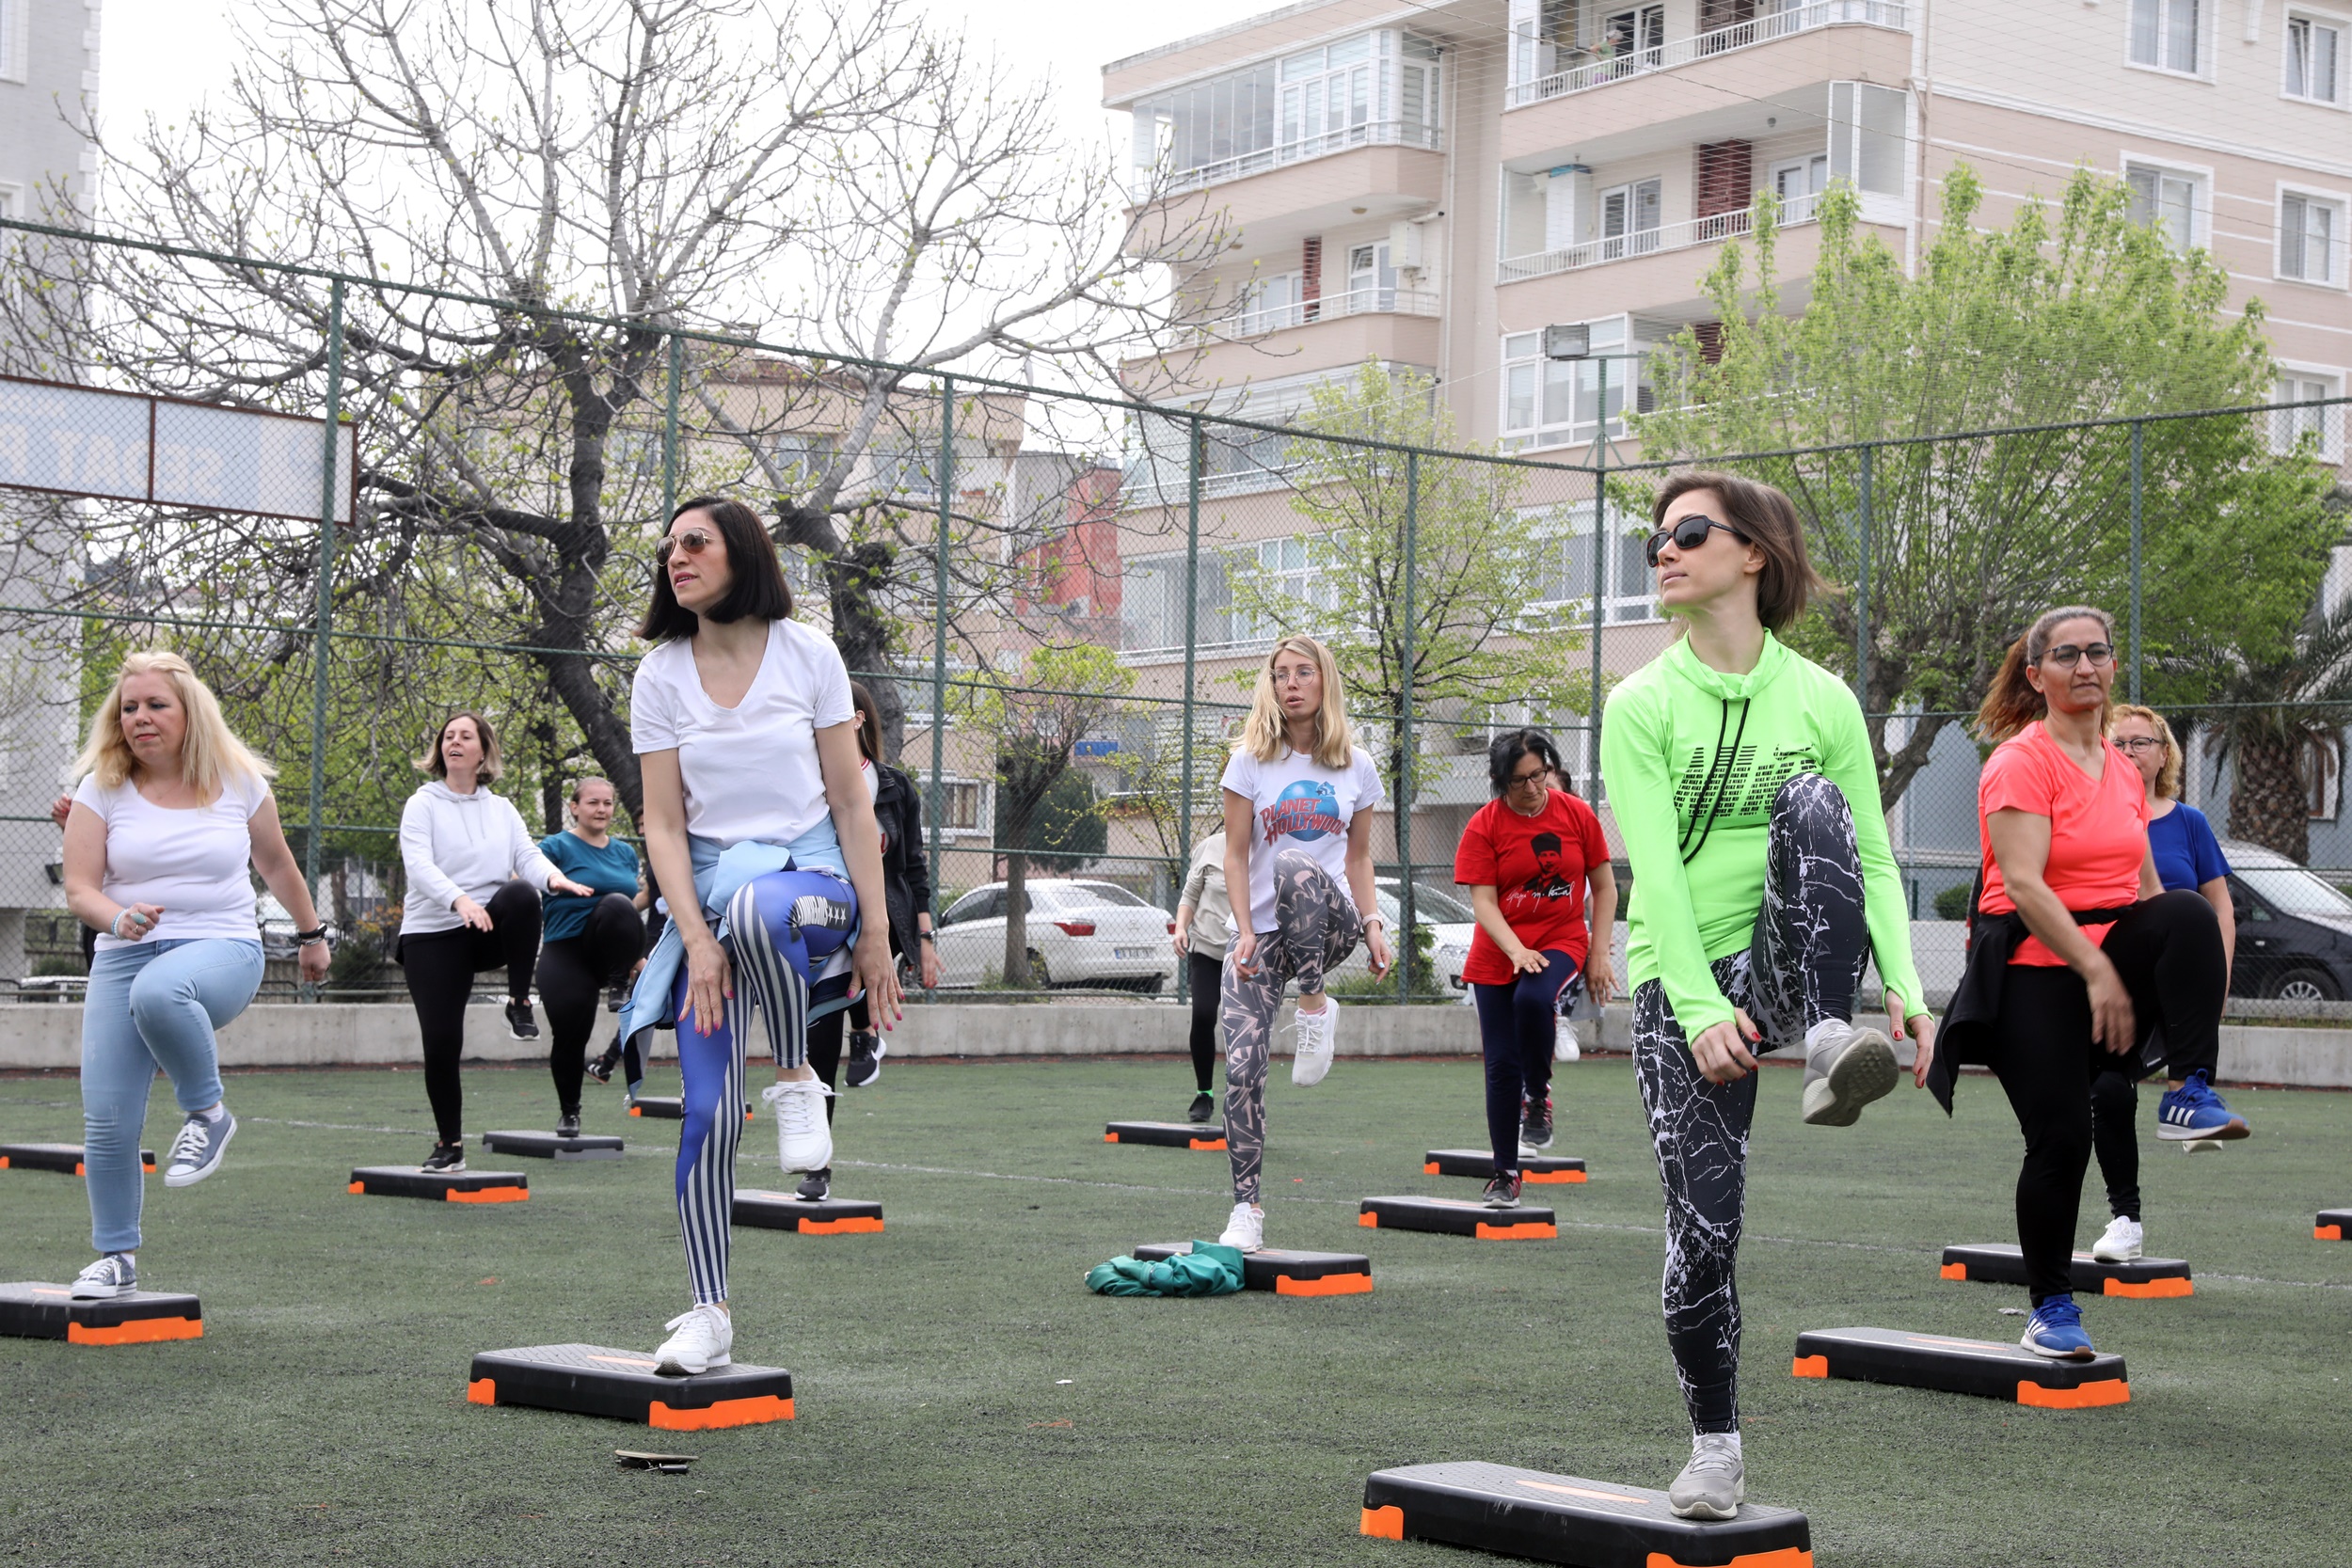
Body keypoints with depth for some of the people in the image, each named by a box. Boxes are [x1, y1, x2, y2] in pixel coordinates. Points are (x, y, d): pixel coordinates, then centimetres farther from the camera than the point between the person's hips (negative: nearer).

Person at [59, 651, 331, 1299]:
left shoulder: (240, 783, 2)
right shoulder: (102, 790, 1)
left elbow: (275, 862, 19)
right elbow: (79, 889, -3)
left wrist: (311, 934, 27)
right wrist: (118, 918, -24)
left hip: (223, 948, -2)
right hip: (124, 956, 2)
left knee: (158, 992, -40)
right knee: (106, 1119, -4)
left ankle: (207, 1113, -15)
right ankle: (116, 1258, 16)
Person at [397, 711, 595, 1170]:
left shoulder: (502, 809, 14)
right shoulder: (422, 805, 2)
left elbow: (527, 856, 2)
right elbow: (419, 865, -14)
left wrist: (554, 877, -23)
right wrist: (459, 900, -34)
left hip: (489, 930, 1)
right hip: (432, 933, -1)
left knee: (520, 893, -33)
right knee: (440, 1042, -8)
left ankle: (519, 1002, -20)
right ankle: (449, 1144, 10)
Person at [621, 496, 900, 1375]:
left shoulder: (808, 657, -3)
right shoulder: (660, 676, 1)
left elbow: (850, 804, -1)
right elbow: (664, 823, -1)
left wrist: (875, 931, -6)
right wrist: (695, 941, -13)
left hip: (812, 878, -2)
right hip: (705, 892, 2)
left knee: (755, 908, -41)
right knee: (708, 1113, -8)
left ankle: (798, 1079, -17)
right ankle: (708, 1315, 4)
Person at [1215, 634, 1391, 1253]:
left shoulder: (1356, 767, 8)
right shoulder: (1250, 761, 3)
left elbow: (1358, 857, 15)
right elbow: (1236, 854, 1)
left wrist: (1372, 923, 1)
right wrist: (1246, 931, -10)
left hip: (1327, 921, 0)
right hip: (1260, 931, 1)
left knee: (1296, 867, -37)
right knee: (1242, 1064, -13)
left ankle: (1314, 1006, -23)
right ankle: (1246, 1209, -4)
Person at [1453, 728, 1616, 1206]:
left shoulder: (1577, 814, -3)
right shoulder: (1484, 826, -6)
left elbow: (1604, 888, 5)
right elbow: (1483, 902, -11)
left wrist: (1599, 954, -1)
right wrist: (1516, 950, -26)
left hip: (1562, 942, -1)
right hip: (1497, 954, 1)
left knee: (1533, 999, -34)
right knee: (1501, 1064, 0)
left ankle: (1538, 1099, -9)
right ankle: (1504, 1174, 12)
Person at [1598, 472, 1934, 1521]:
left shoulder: (1821, 701, 3)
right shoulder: (1641, 706, -1)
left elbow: (1873, 860, 3)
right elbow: (1656, 870, -11)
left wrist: (1903, 981, -13)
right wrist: (1700, 1009, -23)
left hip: (1792, 969, 0)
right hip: (1680, 986, 0)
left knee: (1812, 799, -25)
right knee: (1704, 1219, -10)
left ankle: (1826, 1043, -31)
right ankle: (1714, 1446, 11)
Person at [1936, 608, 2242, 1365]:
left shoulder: (2123, 771, 14)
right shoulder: (2021, 761, -7)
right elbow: (2023, 884, -18)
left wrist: (2189, 964, 4)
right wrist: (2096, 972, -23)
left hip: (2110, 951, 5)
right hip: (2034, 966, -5)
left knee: (2187, 911, -28)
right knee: (2060, 1137, -8)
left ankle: (2191, 1095, -28)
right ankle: (2051, 1308, 10)